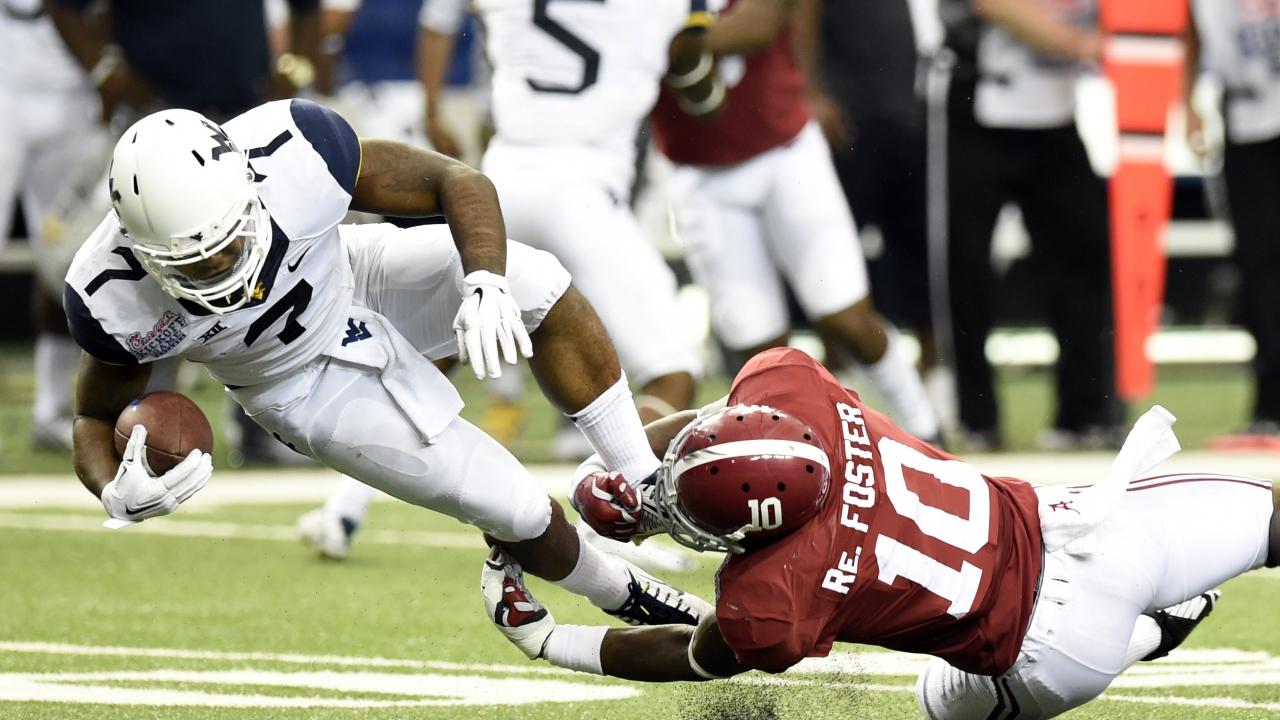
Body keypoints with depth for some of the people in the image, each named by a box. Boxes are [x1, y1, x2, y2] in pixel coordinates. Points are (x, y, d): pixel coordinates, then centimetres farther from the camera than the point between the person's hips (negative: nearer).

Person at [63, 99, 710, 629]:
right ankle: (625, 596, 28)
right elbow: (96, 417, -13)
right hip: (307, 385, -1)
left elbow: (458, 182, -23)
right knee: (518, 514, -6)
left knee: (537, 283, -22)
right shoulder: (111, 297, -34)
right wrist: (119, 497, -36)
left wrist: (485, 287, -42)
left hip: (358, 282, 2)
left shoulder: (290, 149, -36)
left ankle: (646, 484, 0)